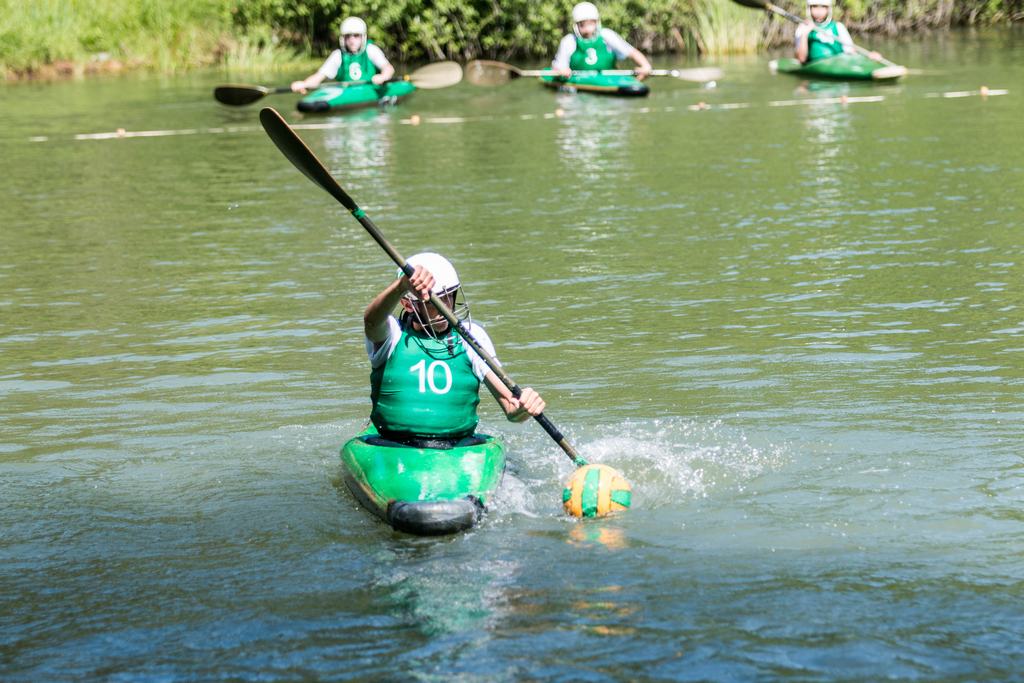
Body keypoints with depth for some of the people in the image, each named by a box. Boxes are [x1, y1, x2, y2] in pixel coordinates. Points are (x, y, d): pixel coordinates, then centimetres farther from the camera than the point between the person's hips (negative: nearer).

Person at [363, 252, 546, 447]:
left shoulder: (471, 337, 8)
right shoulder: (393, 334, 2)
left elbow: (510, 409, 2)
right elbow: (371, 320, -24)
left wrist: (522, 408, -23)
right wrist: (402, 285, -44)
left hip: (459, 448, 2)